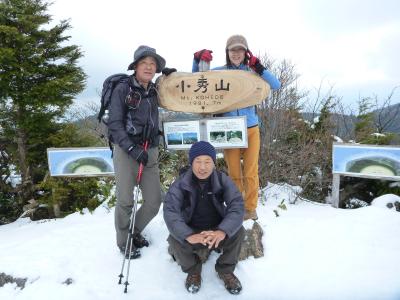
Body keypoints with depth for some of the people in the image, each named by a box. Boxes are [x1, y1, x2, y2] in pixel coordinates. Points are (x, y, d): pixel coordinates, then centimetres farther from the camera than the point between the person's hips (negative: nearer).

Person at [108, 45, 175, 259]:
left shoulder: (155, 91, 12)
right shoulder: (123, 89, -3)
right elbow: (115, 124, -8)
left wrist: (167, 74, 16)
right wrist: (132, 148, -19)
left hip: (151, 152, 5)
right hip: (126, 150, -5)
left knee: (154, 201, 4)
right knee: (125, 201, -1)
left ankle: (135, 232, 32)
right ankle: (123, 242, 24)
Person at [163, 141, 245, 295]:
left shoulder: (223, 180, -10)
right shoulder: (180, 184, -13)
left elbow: (237, 206, -19)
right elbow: (170, 211, -23)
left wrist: (222, 231, -38)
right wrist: (188, 236, -40)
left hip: (218, 231, 1)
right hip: (191, 231, 0)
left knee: (238, 231, -24)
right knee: (175, 240, -28)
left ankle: (225, 269, 5)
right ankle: (193, 270, 5)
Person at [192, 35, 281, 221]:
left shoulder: (252, 72, 5)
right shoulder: (219, 72, 4)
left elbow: (276, 85, -1)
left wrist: (260, 68, -12)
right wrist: (198, 60, -8)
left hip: (251, 128, 0)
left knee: (250, 172, 4)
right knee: (234, 173, 7)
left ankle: (250, 208, 20)